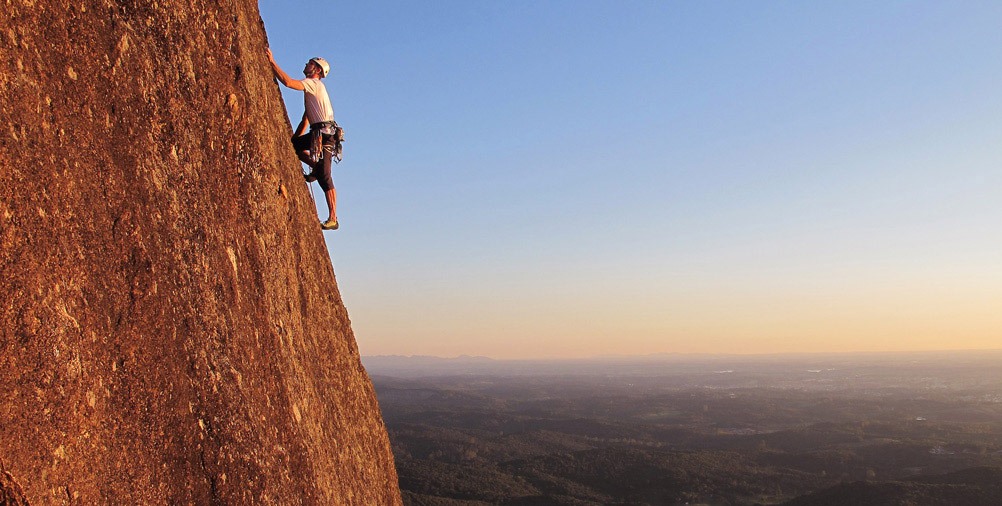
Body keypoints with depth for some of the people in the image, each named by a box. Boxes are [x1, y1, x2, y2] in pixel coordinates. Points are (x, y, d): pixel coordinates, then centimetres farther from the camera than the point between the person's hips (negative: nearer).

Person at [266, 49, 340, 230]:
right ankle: (316, 167, 10)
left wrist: (272, 62, -12)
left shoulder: (314, 83, -5)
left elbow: (287, 81, -20)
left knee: (324, 178, -12)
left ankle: (333, 219, -12)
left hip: (323, 132, -10)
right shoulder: (311, 88, 26)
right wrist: (295, 138, 23)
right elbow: (306, 119, 27)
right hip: (318, 133, 10)